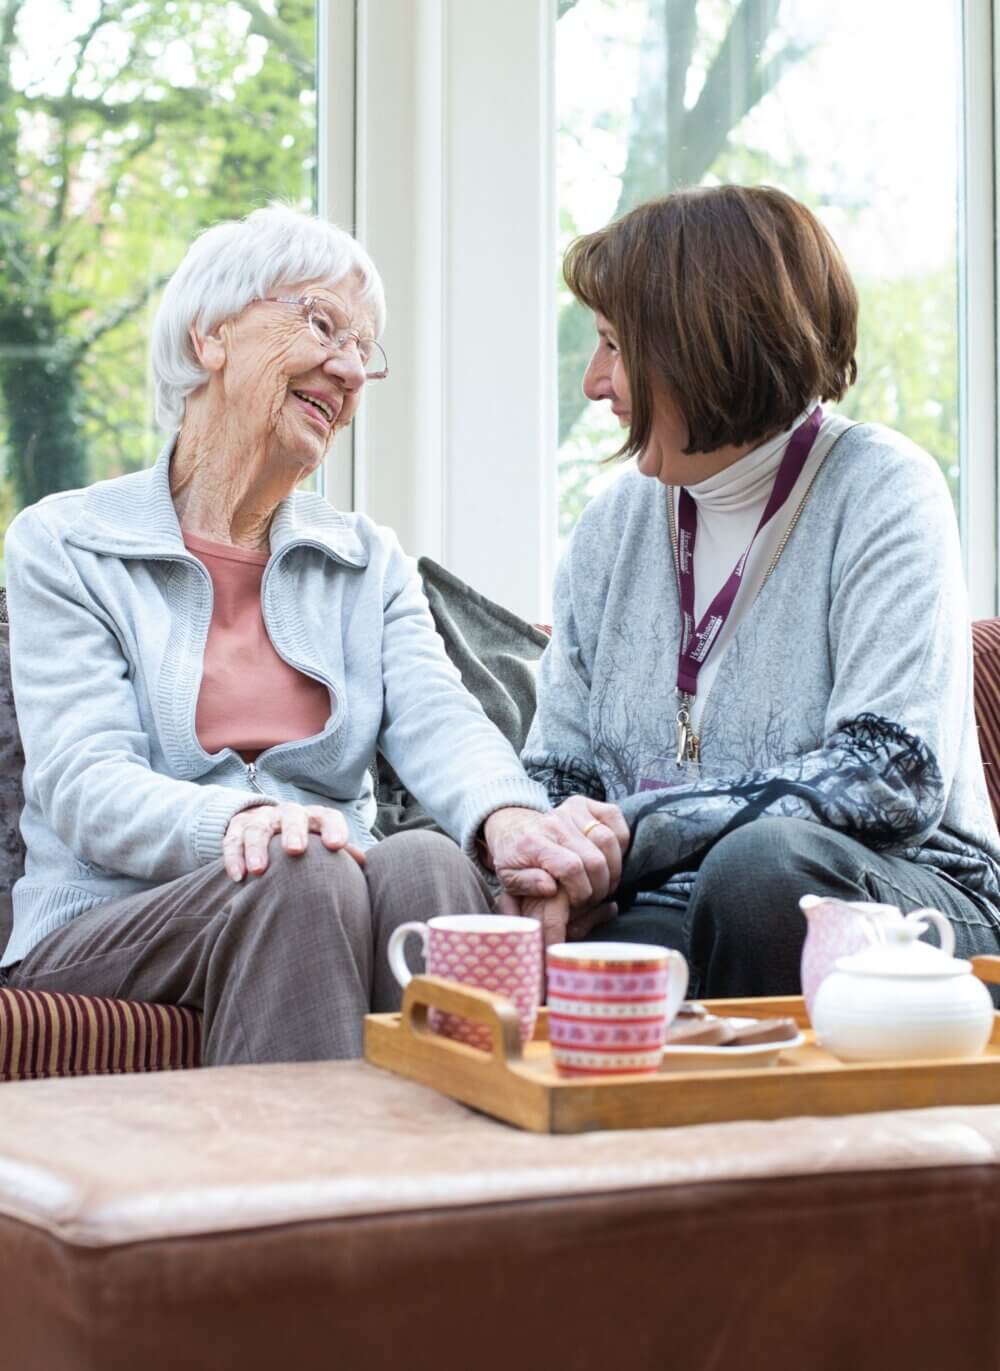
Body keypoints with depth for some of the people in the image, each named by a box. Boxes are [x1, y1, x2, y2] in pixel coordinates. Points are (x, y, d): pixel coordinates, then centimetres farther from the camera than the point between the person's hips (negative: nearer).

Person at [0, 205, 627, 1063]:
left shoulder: (372, 564, 20)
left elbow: (435, 720, -1)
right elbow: (84, 785, -8)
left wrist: (508, 816, -26)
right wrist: (238, 820, -31)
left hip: (328, 897, 3)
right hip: (103, 935, -3)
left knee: (431, 865, -30)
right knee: (301, 877, -34)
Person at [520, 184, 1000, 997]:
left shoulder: (881, 490, -5)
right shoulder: (613, 524, 12)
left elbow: (894, 778, -16)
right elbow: (559, 774, 13)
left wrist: (628, 830, -19)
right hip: (676, 913, 3)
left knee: (761, 861, -36)